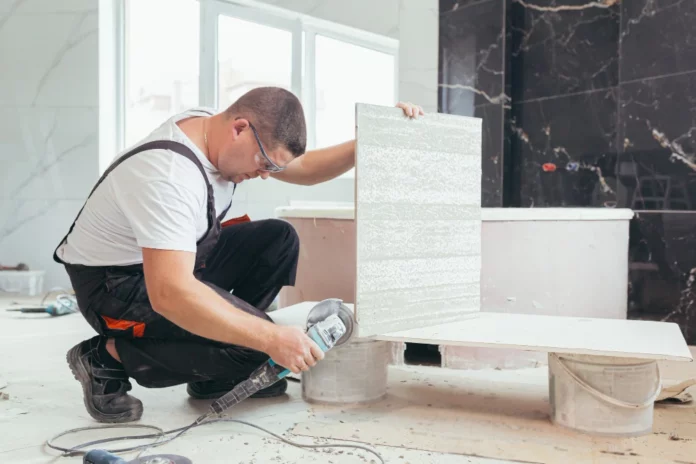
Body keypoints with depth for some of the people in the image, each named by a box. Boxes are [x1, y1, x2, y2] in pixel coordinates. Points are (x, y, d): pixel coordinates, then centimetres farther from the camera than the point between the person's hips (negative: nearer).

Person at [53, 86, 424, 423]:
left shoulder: (216, 128, -5)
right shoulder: (168, 176, -33)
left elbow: (304, 169, 7)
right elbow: (169, 295, -41)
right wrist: (272, 339, -40)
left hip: (172, 260, 9)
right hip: (116, 283, -9)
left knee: (278, 240, -2)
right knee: (252, 345, -24)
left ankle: (217, 376, 4)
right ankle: (108, 357, -6)